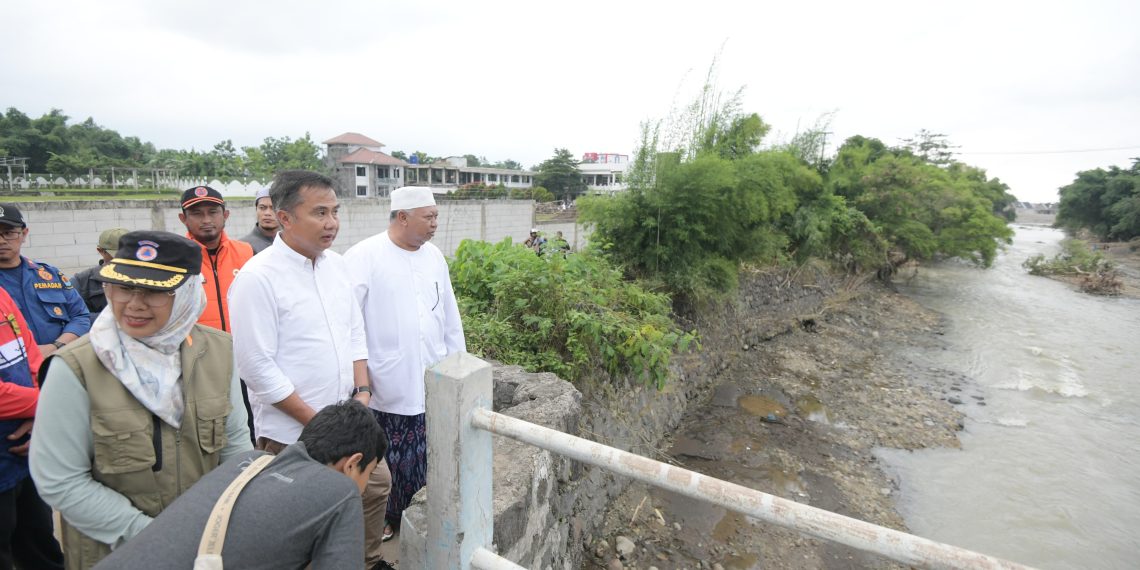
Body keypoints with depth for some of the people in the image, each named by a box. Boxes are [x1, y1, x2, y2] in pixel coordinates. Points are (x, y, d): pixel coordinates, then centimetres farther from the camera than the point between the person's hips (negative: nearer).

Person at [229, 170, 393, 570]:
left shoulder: (336, 264, 2)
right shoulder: (258, 278, -18)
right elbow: (257, 367, -18)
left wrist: (362, 393, -2)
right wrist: (316, 422, -16)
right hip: (290, 434, -6)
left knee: (376, 486, 19)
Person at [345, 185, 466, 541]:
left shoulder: (434, 255, 7)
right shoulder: (364, 256, -10)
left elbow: (450, 317, 12)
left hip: (432, 384, 5)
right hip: (387, 387, -4)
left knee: (424, 459, 12)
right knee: (386, 461, 10)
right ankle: (385, 519, 32)